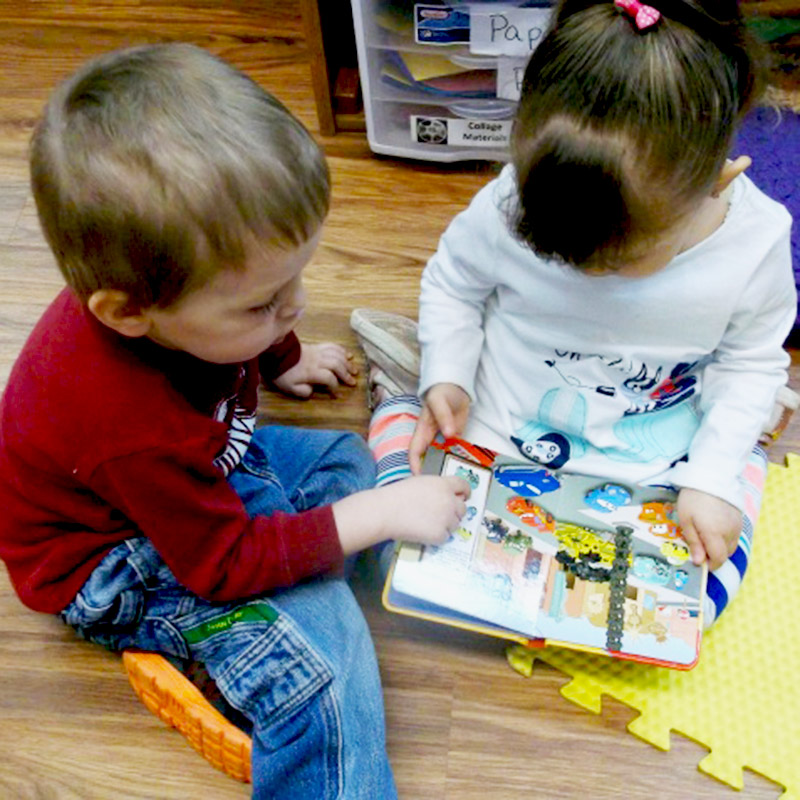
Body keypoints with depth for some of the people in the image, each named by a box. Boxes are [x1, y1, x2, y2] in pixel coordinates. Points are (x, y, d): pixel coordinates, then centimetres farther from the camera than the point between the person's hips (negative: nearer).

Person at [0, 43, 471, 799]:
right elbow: (224, 562, -28)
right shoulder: (132, 426, -42)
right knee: (313, 641, -25)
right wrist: (377, 515, -27)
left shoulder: (165, 287, -20)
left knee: (344, 457, 12)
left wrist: (283, 359, 26)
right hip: (116, 566, -9)